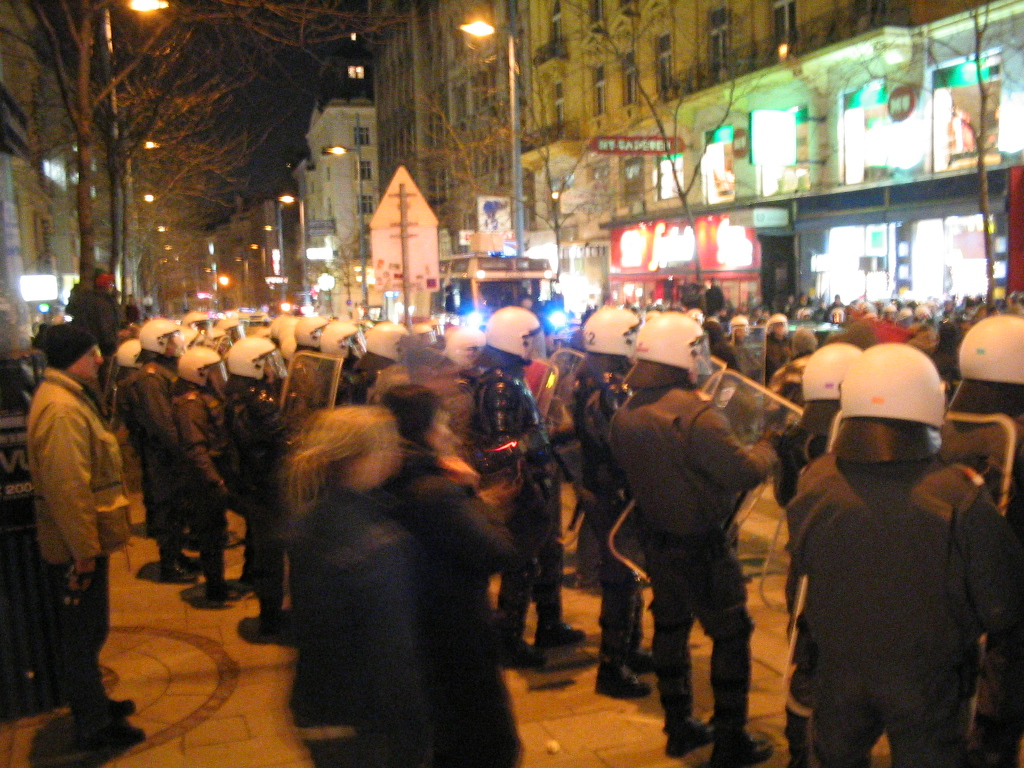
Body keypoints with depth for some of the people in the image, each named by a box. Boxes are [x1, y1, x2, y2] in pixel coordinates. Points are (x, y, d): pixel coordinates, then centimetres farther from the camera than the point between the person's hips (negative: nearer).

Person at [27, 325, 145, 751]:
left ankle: (93, 703, 38)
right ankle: (94, 726, 17)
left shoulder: (70, 397, 11)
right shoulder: (62, 410, -24)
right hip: (76, 544, -10)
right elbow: (68, 488, -28)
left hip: (81, 540, 10)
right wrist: (84, 550, -23)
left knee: (85, 631, 22)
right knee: (85, 633, 3)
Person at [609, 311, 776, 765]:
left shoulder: (625, 415, -2)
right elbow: (744, 472, -21)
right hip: (701, 545, -7)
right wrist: (765, 450, -1)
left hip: (656, 537, 8)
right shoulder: (695, 414, -25)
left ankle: (679, 727, 33)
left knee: (670, 625, 20)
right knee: (731, 633, 8)